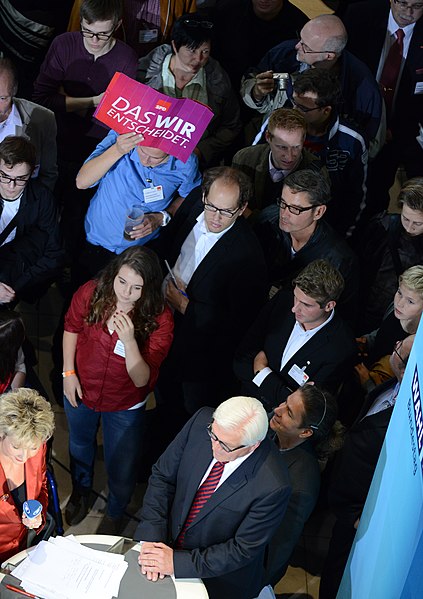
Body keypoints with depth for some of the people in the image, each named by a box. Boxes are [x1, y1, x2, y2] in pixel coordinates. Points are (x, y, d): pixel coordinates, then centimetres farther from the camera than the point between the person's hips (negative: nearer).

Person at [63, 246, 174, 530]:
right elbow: (72, 328, -2)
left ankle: (116, 513, 51)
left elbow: (142, 379, -30)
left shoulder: (160, 319, -30)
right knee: (80, 447, 31)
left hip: (125, 406, -2)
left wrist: (129, 341, -45)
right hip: (81, 391, 2)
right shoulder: (90, 294, -24)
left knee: (122, 470, 15)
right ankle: (80, 492, 65)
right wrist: (68, 372, -7)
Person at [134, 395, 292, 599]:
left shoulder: (273, 486, -33)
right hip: (167, 541, 3)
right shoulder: (202, 421, -21)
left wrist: (177, 562, -23)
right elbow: (162, 477, -10)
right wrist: (152, 537, -20)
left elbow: (243, 550, -22)